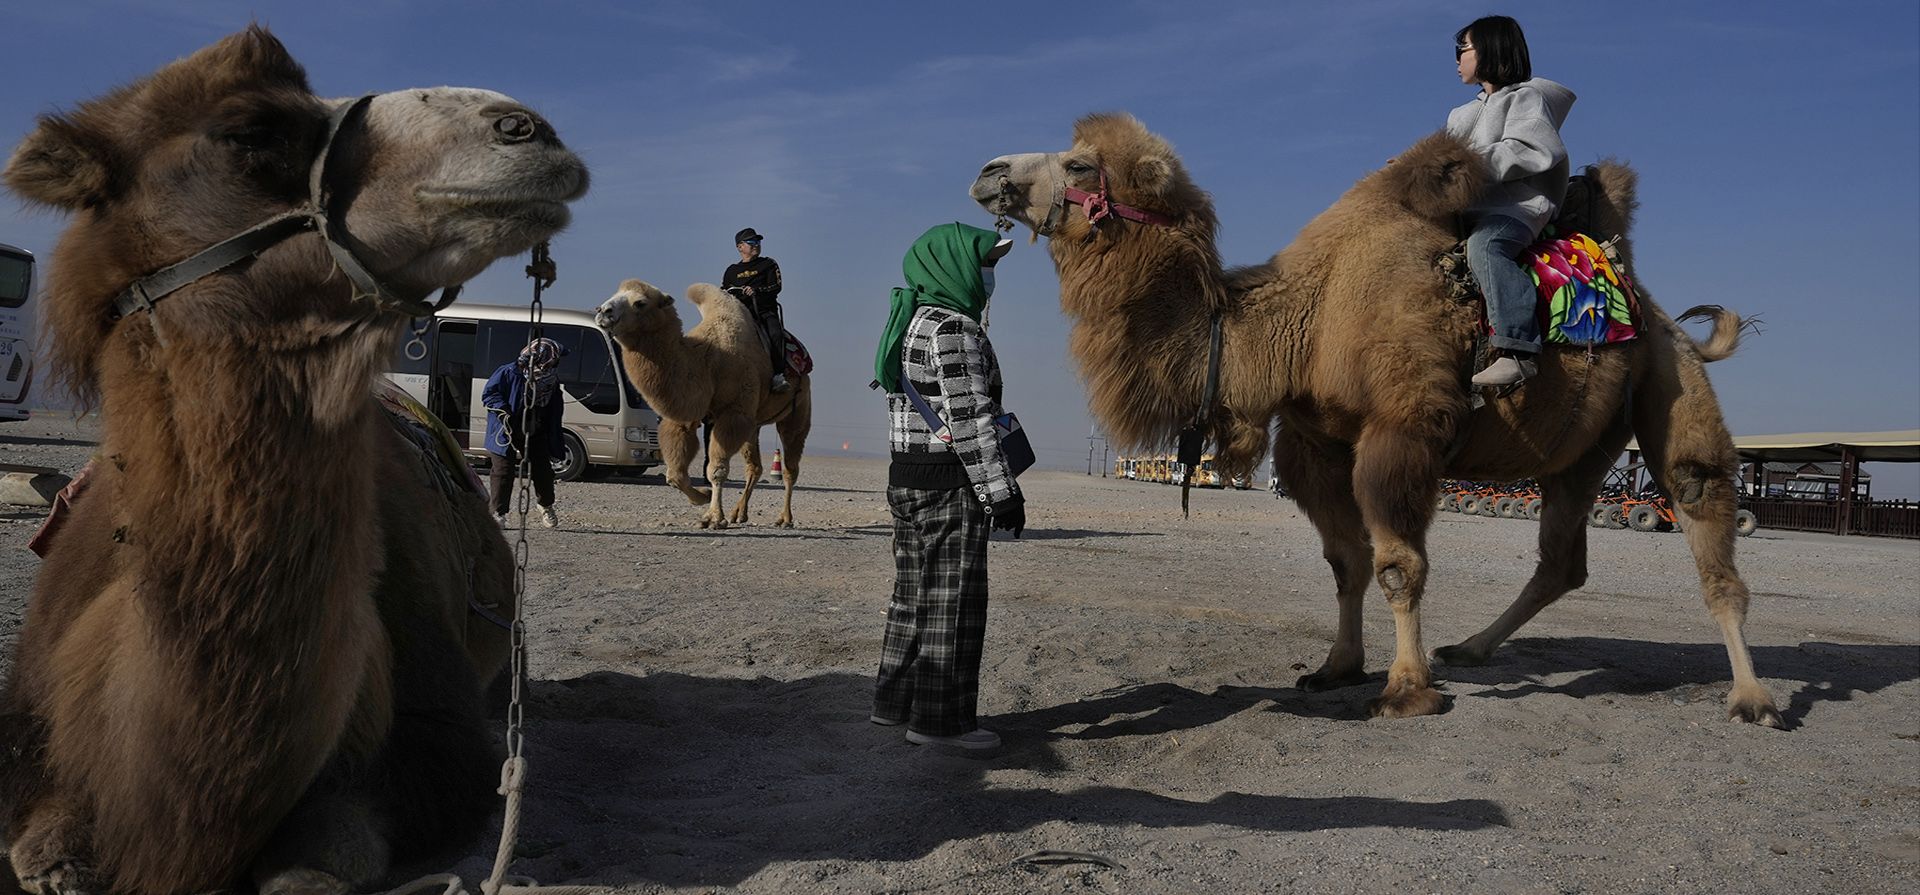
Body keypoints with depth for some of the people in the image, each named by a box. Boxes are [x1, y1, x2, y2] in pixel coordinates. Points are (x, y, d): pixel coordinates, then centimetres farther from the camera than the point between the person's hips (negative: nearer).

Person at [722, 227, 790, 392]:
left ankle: (779, 374, -35)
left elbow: (776, 287, 1)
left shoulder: (768, 264, 14)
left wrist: (757, 291, -15)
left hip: (766, 311, -2)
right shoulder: (732, 270, 22)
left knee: (776, 333, -31)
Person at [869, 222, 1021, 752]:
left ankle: (895, 702, 25)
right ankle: (938, 720, 5)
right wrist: (1001, 493, -17)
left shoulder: (914, 322, 17)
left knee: (913, 594, 16)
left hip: (906, 478, 10)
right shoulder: (953, 328, -15)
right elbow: (970, 419, -20)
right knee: (951, 601, -2)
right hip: (948, 483, -10)